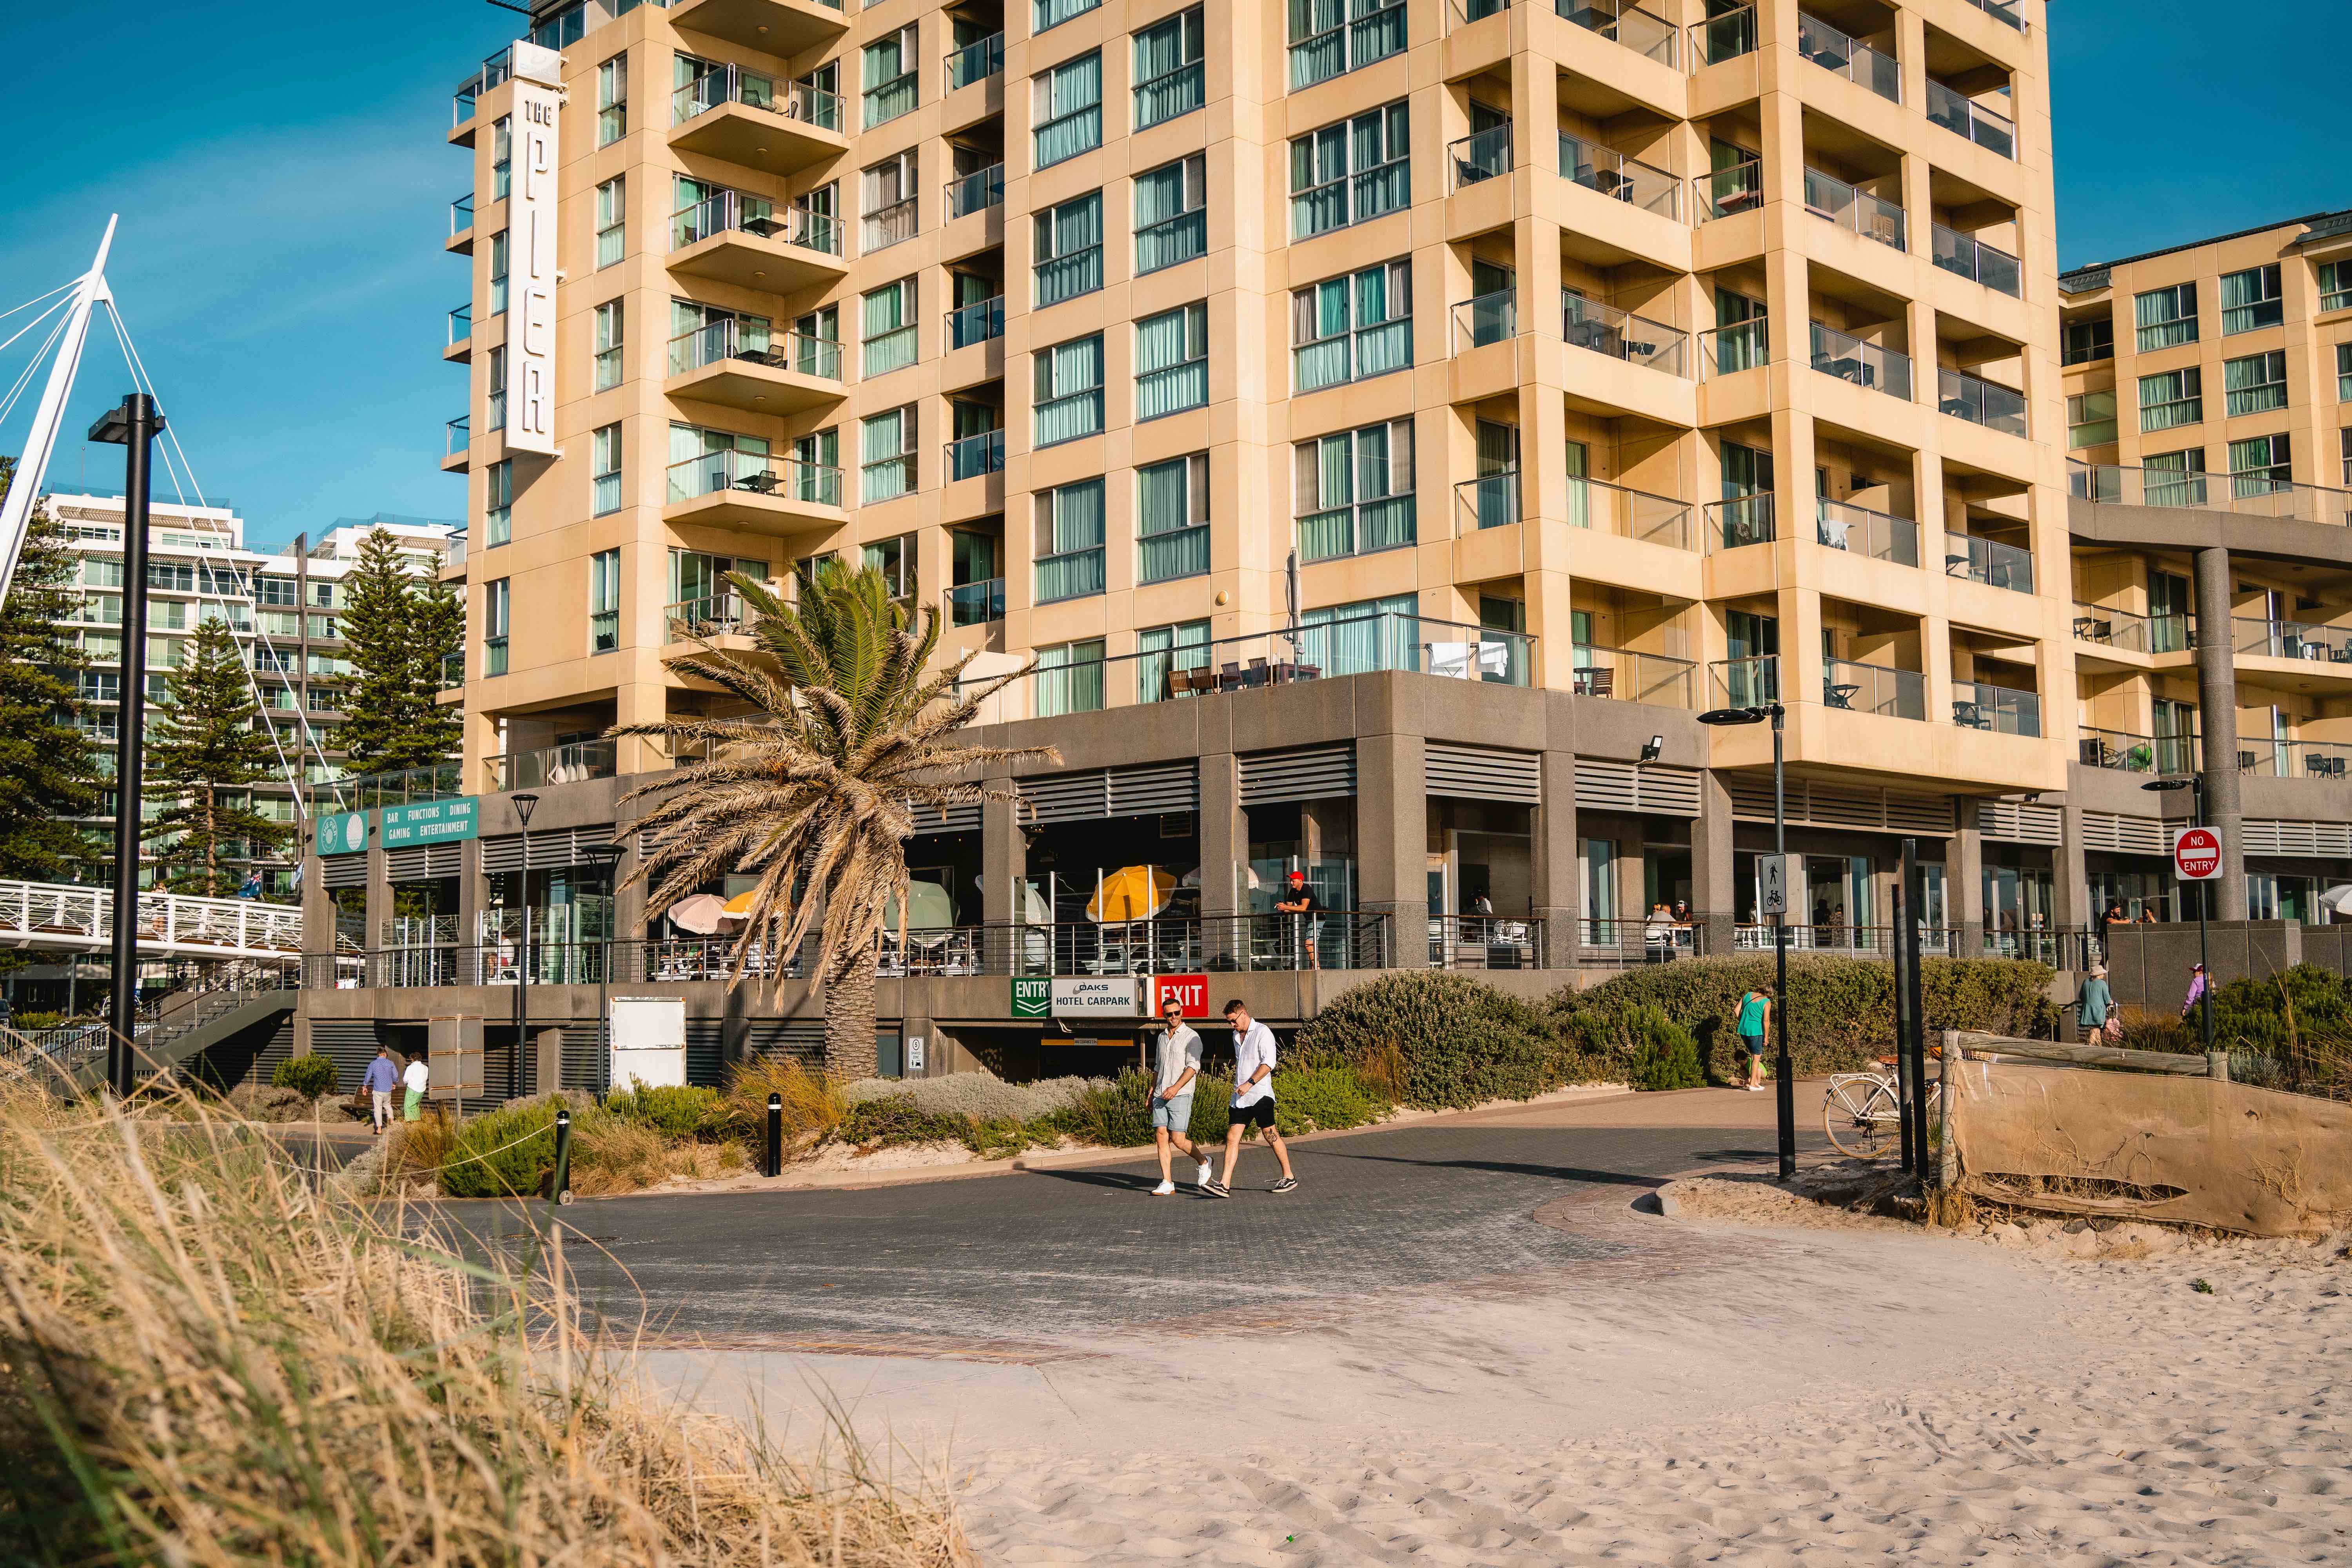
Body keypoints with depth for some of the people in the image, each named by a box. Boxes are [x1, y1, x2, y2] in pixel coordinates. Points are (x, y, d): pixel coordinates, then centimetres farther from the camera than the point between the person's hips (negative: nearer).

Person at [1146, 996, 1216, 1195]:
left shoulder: (1191, 1036, -4)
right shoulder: (1162, 1037, 18)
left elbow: (1193, 1066, -13)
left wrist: (1176, 1087, -24)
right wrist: (1151, 1094, 22)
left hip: (1180, 1096, -6)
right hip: (1161, 1096, 6)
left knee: (1178, 1140, -9)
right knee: (1161, 1136, -3)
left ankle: (1204, 1162, 18)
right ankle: (1167, 1183, 0)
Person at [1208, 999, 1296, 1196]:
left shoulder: (1262, 1032, -8)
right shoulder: (1236, 1035, 17)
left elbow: (1269, 1062, -17)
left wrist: (1250, 1083, -23)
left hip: (1260, 1094, -7)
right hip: (1240, 1096, 7)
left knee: (1271, 1135, 0)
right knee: (1232, 1137, -4)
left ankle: (1289, 1178, 15)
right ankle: (1225, 1186, -9)